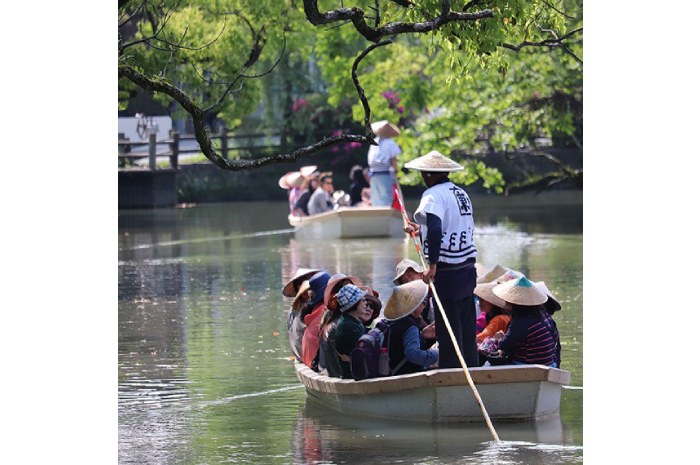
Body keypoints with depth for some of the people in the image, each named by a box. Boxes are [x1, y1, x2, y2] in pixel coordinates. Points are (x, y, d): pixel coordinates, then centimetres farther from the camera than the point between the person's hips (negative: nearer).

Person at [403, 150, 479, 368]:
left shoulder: (433, 195, -12)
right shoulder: (461, 193, 15)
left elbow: (435, 228, -28)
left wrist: (433, 265, -30)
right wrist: (421, 231, 38)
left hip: (446, 273, -8)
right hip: (468, 268, 8)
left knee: (448, 332, -5)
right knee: (467, 329, 15)